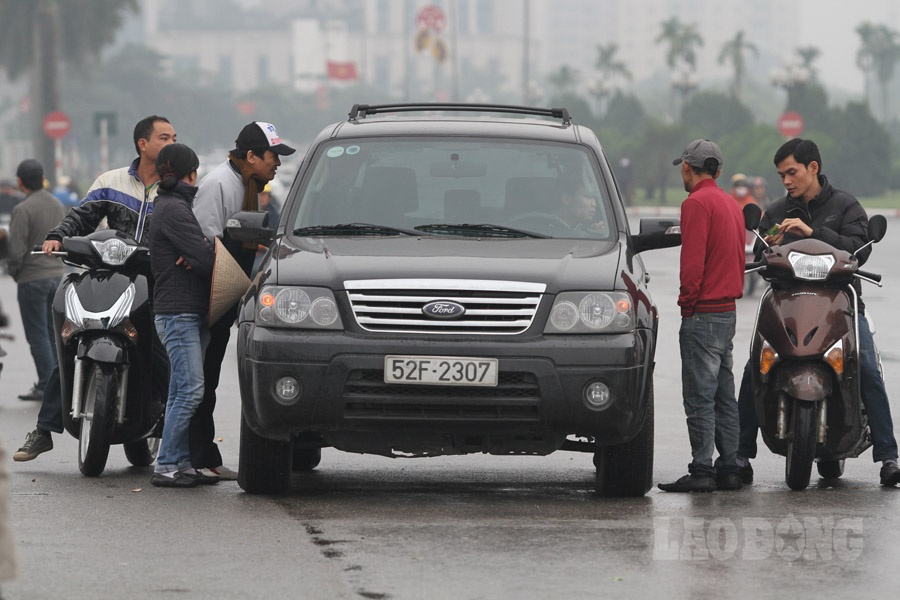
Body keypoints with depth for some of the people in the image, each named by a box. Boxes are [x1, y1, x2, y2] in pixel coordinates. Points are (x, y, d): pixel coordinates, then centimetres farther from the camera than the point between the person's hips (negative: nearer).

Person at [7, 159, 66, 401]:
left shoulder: (23, 209, -17)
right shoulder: (58, 206, 6)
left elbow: (16, 250, -18)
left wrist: (13, 271, -1)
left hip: (32, 279, -7)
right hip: (56, 275, 7)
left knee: (38, 335, -1)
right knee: (53, 334, 13)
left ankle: (46, 385, -3)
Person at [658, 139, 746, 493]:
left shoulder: (697, 203, -12)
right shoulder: (731, 204, 17)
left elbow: (693, 261, -18)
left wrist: (687, 301, -9)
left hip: (703, 314, -9)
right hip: (728, 311, 9)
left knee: (699, 397, -9)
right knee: (723, 396, 11)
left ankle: (701, 471, -11)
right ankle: (728, 469, 11)